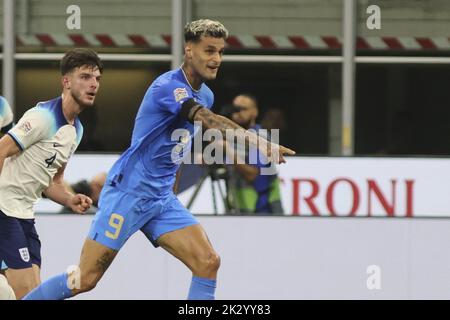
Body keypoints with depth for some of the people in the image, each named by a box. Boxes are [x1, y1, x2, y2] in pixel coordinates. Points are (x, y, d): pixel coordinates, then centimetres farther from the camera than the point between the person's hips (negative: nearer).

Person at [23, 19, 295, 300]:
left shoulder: (205, 95, 9)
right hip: (128, 192, -8)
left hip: (163, 198, 8)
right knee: (84, 280, -6)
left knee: (208, 262, -10)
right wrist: (258, 141, -46)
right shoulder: (168, 86, -19)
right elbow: (211, 121, -36)